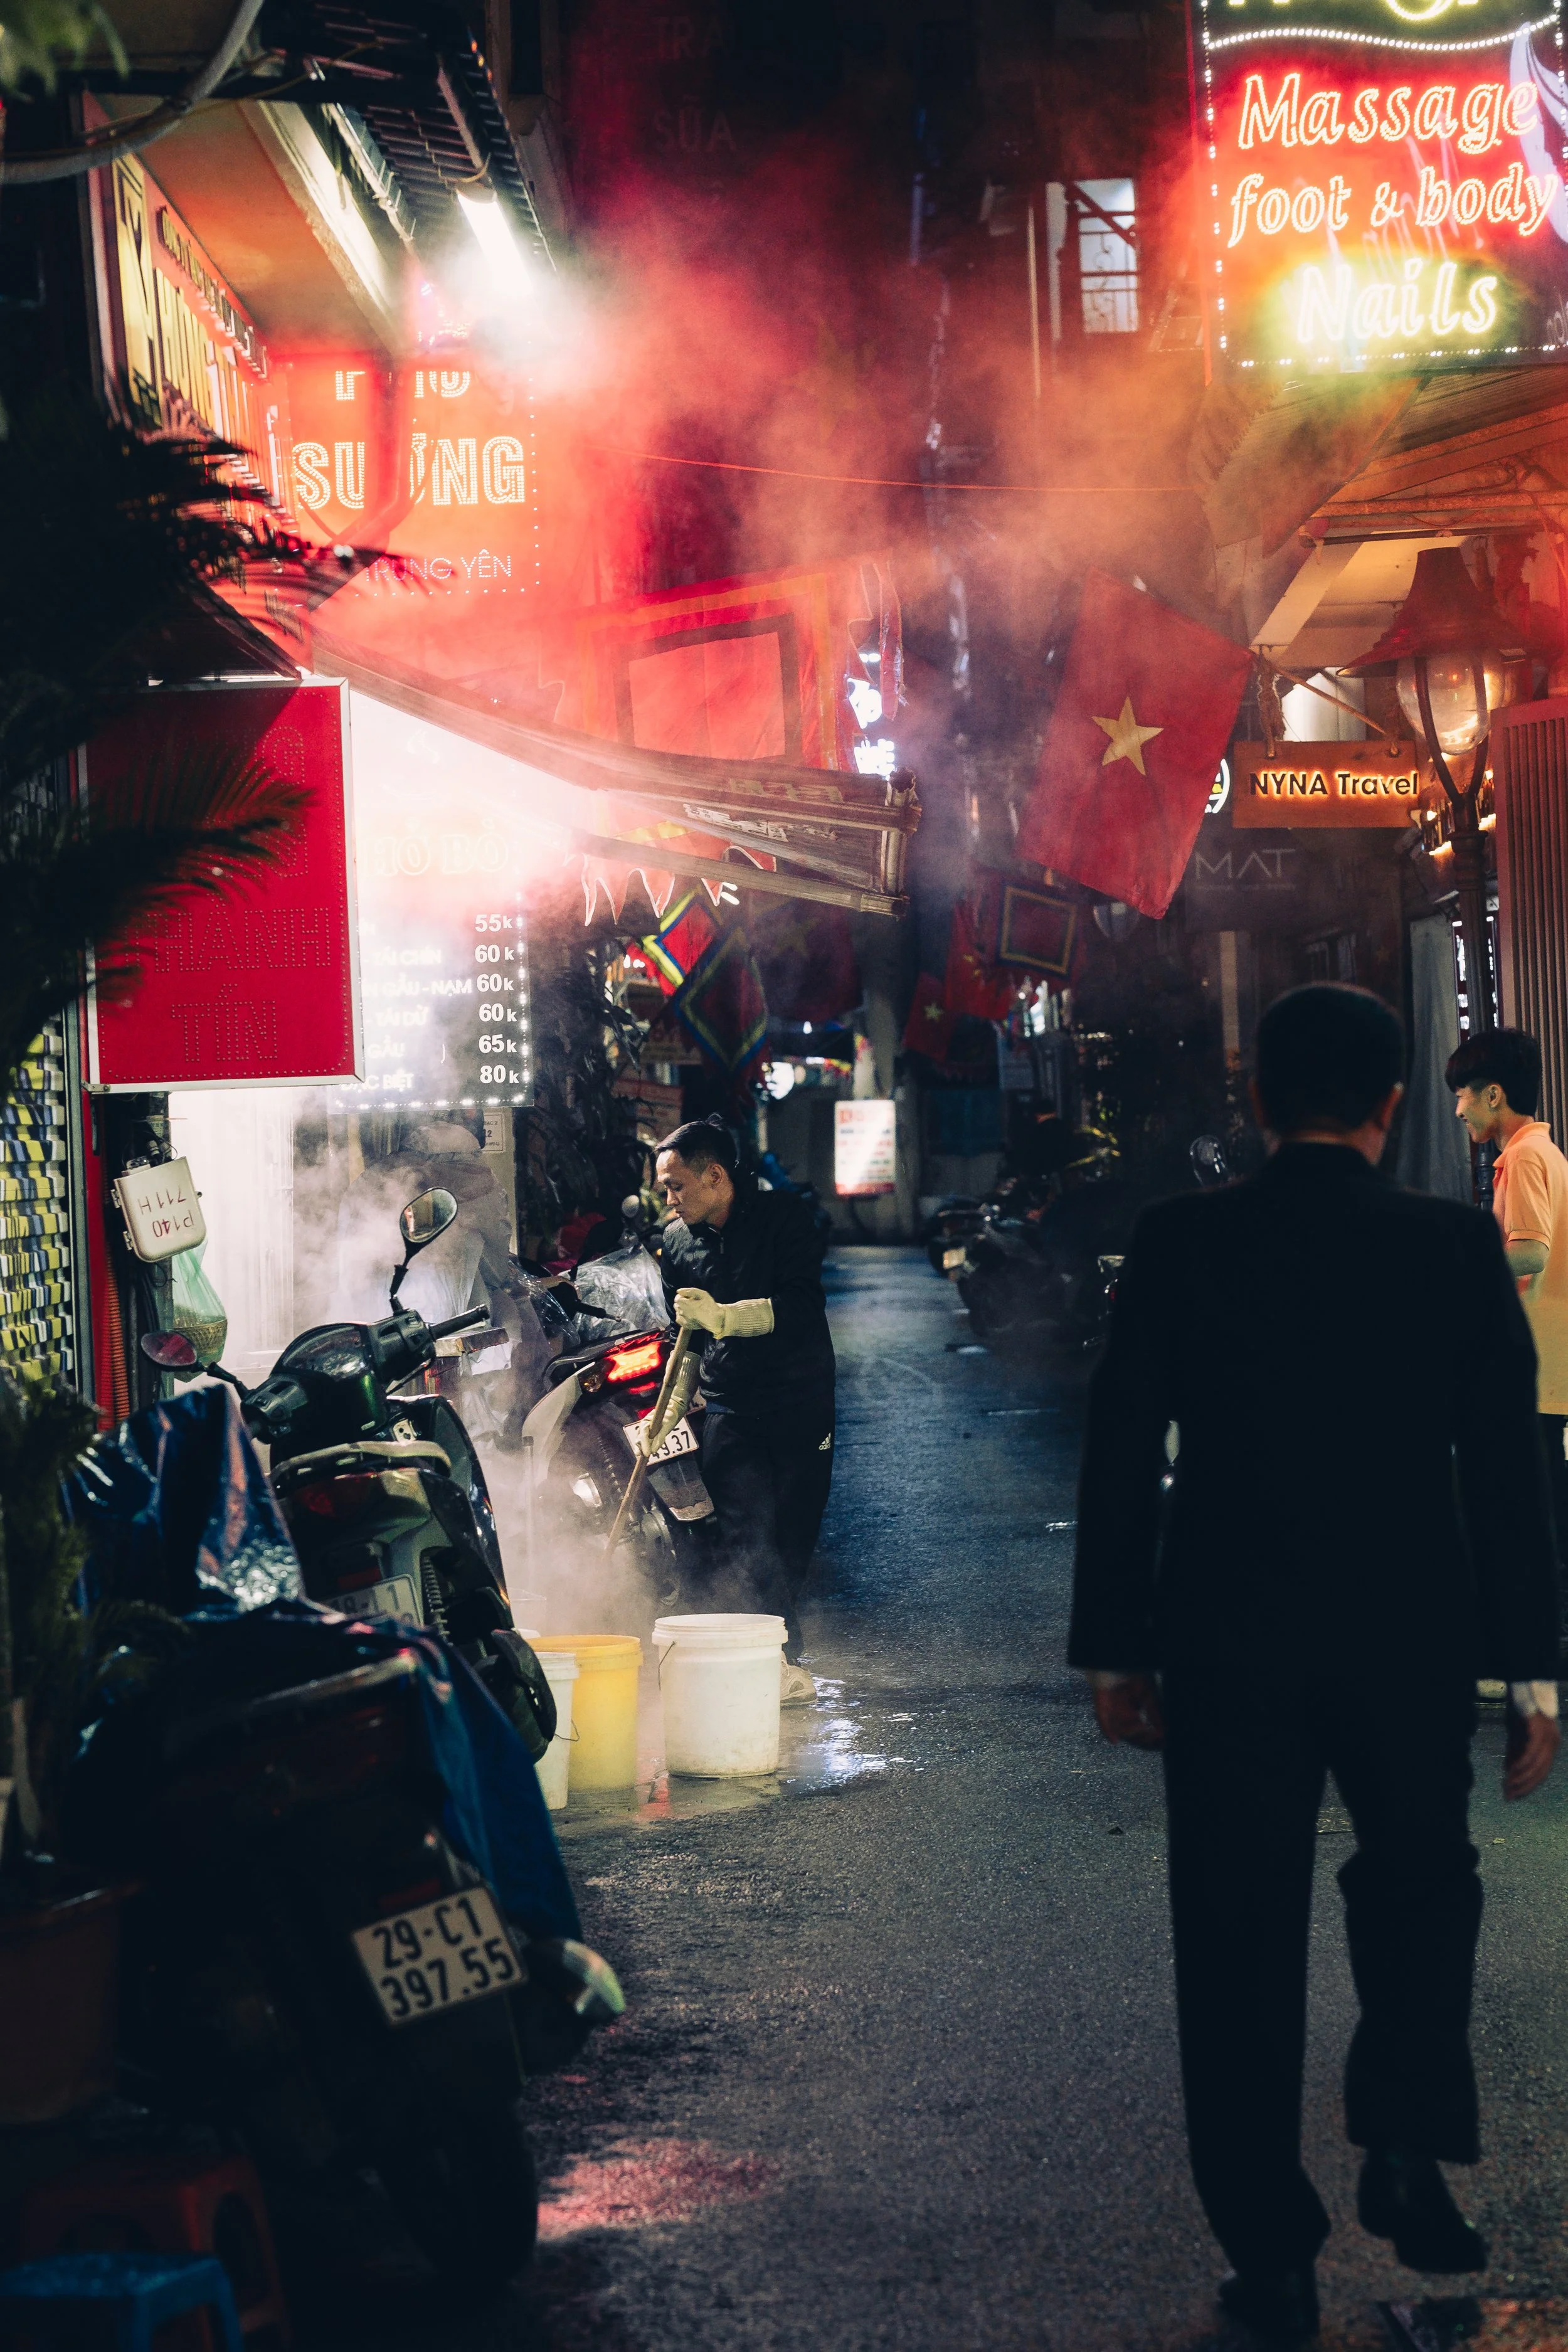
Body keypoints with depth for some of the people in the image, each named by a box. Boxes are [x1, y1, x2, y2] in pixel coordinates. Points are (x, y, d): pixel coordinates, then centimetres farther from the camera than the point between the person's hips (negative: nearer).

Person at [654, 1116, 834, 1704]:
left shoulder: (785, 1217, -7)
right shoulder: (678, 1241, 9)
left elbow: (801, 1306, -19)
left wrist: (722, 1316, -30)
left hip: (800, 1402, -3)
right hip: (729, 1409, 3)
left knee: (790, 1540, 2)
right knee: (746, 1540, -12)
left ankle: (780, 1662, 14)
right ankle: (782, 1663, -15)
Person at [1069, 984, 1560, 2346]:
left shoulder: (1180, 1246, -4)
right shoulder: (1458, 1249, -5)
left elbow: (1121, 1457, -2)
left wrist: (1116, 1648, 6)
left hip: (1228, 1647, 0)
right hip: (1414, 1643, 0)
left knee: (1243, 1941, 8)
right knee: (1420, 1881, 24)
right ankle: (1406, 2145, 9)